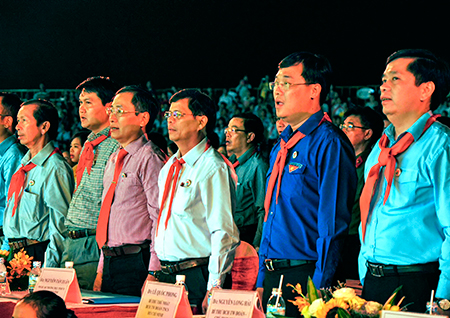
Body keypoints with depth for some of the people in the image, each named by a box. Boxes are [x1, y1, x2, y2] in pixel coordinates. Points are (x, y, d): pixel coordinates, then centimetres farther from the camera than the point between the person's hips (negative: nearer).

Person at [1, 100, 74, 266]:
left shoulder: (55, 168, -13)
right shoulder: (24, 165, 15)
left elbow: (60, 222, -17)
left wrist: (50, 266, -20)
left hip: (37, 253, -8)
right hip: (15, 252, 8)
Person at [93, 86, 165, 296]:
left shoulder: (150, 158, -10)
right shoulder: (114, 160, 17)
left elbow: (160, 218, -16)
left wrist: (153, 273, -20)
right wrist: (101, 269, 20)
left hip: (136, 262, -8)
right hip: (109, 262, 8)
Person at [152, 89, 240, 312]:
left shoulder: (214, 168, -12)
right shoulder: (170, 167, 15)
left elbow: (223, 233, -17)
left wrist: (214, 290, -21)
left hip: (196, 277, -8)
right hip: (166, 275, 8)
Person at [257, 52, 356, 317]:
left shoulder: (328, 144, -11)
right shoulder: (281, 148, 16)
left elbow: (332, 225, -16)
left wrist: (318, 292, -20)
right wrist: (261, 283, 15)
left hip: (305, 275, -8)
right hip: (272, 276, 8)